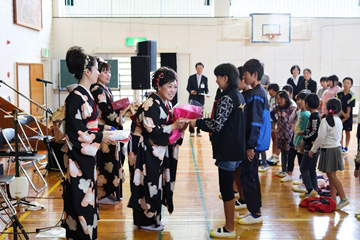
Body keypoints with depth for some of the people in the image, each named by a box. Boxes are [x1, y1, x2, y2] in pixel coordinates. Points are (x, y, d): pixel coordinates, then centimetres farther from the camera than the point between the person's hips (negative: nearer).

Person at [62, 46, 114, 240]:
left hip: (88, 154, 10)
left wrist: (102, 128, 9)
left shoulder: (86, 94, 10)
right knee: (80, 197, -1)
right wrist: (100, 137, -16)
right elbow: (74, 129, -21)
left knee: (87, 193, 17)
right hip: (79, 155, -10)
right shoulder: (76, 97, -18)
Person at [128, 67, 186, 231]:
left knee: (158, 183, 14)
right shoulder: (151, 104, -19)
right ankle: (146, 220, 14)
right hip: (147, 151, -9)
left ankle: (152, 216, 28)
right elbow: (151, 130, -24)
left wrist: (180, 126, -4)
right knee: (149, 183, 0)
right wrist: (174, 126, -21)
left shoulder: (167, 104, 10)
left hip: (160, 151, 9)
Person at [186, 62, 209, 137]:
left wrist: (207, 93, -12)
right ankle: (191, 131, 3)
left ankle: (198, 131, 10)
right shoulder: (191, 77, 3)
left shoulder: (205, 78, 8)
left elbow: (206, 89, 9)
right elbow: (188, 88, 1)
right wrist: (191, 91, -20)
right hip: (193, 99, -1)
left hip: (201, 99, 2)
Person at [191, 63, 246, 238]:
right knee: (229, 187, 18)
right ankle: (229, 225, 30)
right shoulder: (238, 96, 11)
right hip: (237, 148, 10)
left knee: (226, 189, 0)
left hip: (227, 151, -10)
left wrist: (197, 123, -8)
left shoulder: (227, 98, -18)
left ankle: (229, 229, 10)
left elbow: (217, 124, -22)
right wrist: (203, 121, 13)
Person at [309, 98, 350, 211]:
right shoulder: (339, 121, 6)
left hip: (328, 150, -8)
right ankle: (333, 198, 17)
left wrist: (313, 150, -6)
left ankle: (343, 198, -9)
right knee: (331, 175, 13)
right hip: (337, 147, 8)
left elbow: (320, 137, -16)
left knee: (332, 175, -5)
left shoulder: (325, 120, -16)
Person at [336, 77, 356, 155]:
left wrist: (345, 118, -14)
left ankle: (346, 148, 16)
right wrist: (343, 113, -16)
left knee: (347, 132, 6)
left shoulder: (352, 95, -11)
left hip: (348, 117, -2)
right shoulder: (339, 94, -5)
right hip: (339, 115, 2)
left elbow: (349, 108, -12)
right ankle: (341, 147, 21)